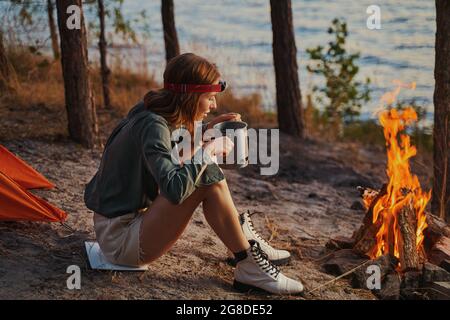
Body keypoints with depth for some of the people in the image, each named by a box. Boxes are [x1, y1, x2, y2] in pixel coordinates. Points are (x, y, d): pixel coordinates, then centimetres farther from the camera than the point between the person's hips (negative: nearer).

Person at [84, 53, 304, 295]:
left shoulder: (149, 113, 4)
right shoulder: (152, 126, -22)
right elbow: (175, 189, -35)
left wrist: (205, 130, 8)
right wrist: (208, 150, -22)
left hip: (133, 218, 10)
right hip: (120, 240, -10)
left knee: (202, 167, 12)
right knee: (208, 176, -20)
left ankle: (246, 239, 11)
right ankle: (249, 267, -12)